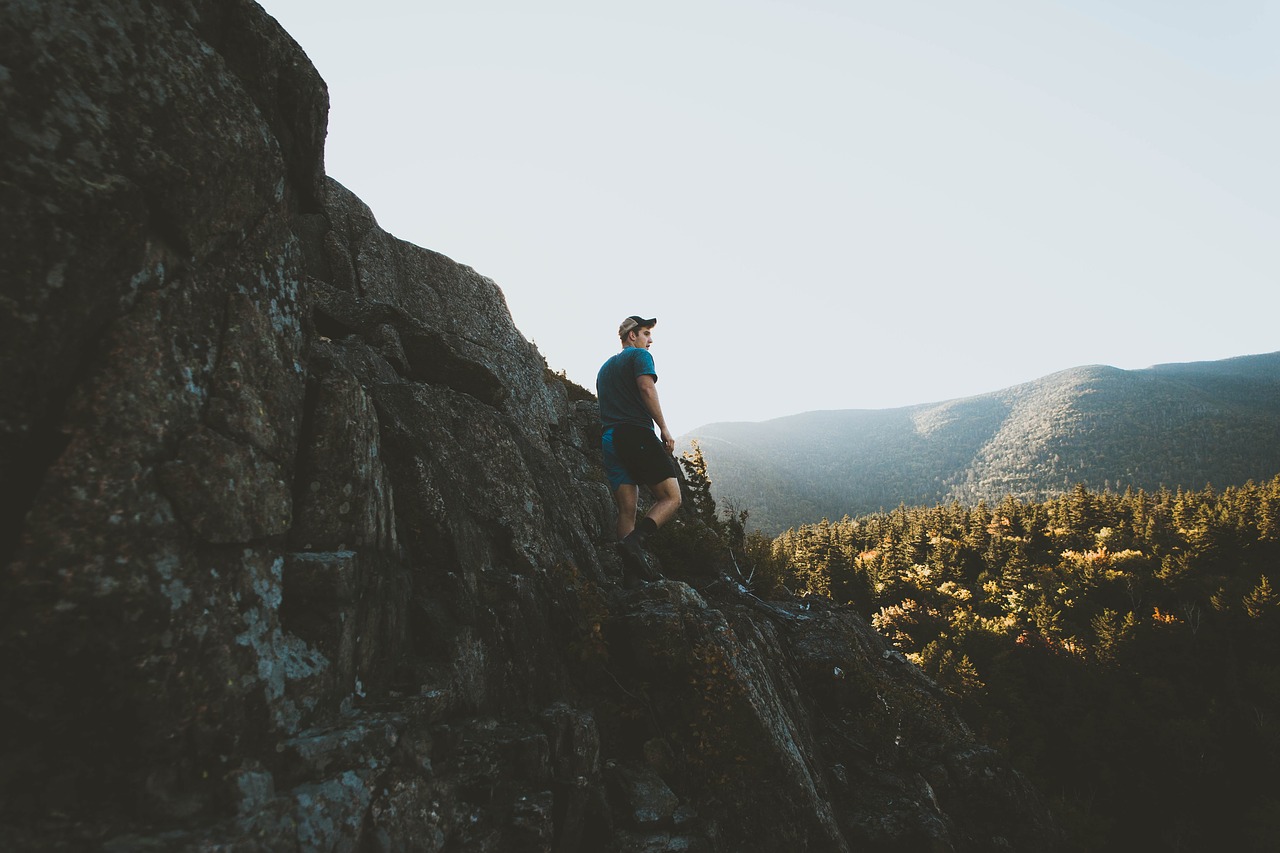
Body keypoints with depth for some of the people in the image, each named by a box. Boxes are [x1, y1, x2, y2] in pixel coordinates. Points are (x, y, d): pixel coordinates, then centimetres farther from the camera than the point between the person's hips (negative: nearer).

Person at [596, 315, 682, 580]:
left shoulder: (605, 367, 30)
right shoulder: (639, 355, 5)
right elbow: (646, 387, -13)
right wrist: (664, 428, -13)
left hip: (609, 438, 8)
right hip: (637, 433, -8)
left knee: (627, 509, 2)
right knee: (671, 499, -6)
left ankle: (633, 573, -6)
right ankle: (635, 540, -27)